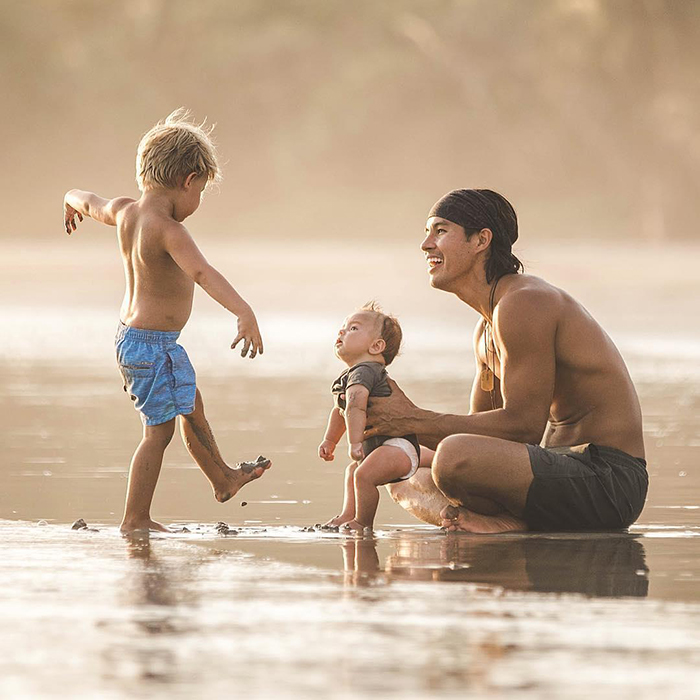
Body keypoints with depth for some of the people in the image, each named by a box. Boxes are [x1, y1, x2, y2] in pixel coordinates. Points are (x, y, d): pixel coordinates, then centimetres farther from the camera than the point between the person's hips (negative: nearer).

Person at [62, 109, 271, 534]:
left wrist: (72, 202, 46)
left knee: (192, 406, 27)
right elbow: (202, 273, -41)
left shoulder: (125, 212, 0)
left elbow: (89, 202, 22)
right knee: (160, 431, 0)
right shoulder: (167, 229, -26)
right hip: (153, 343, -10)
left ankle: (222, 478, 45)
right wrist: (245, 313, -51)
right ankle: (136, 520, 5)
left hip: (131, 335, 10)